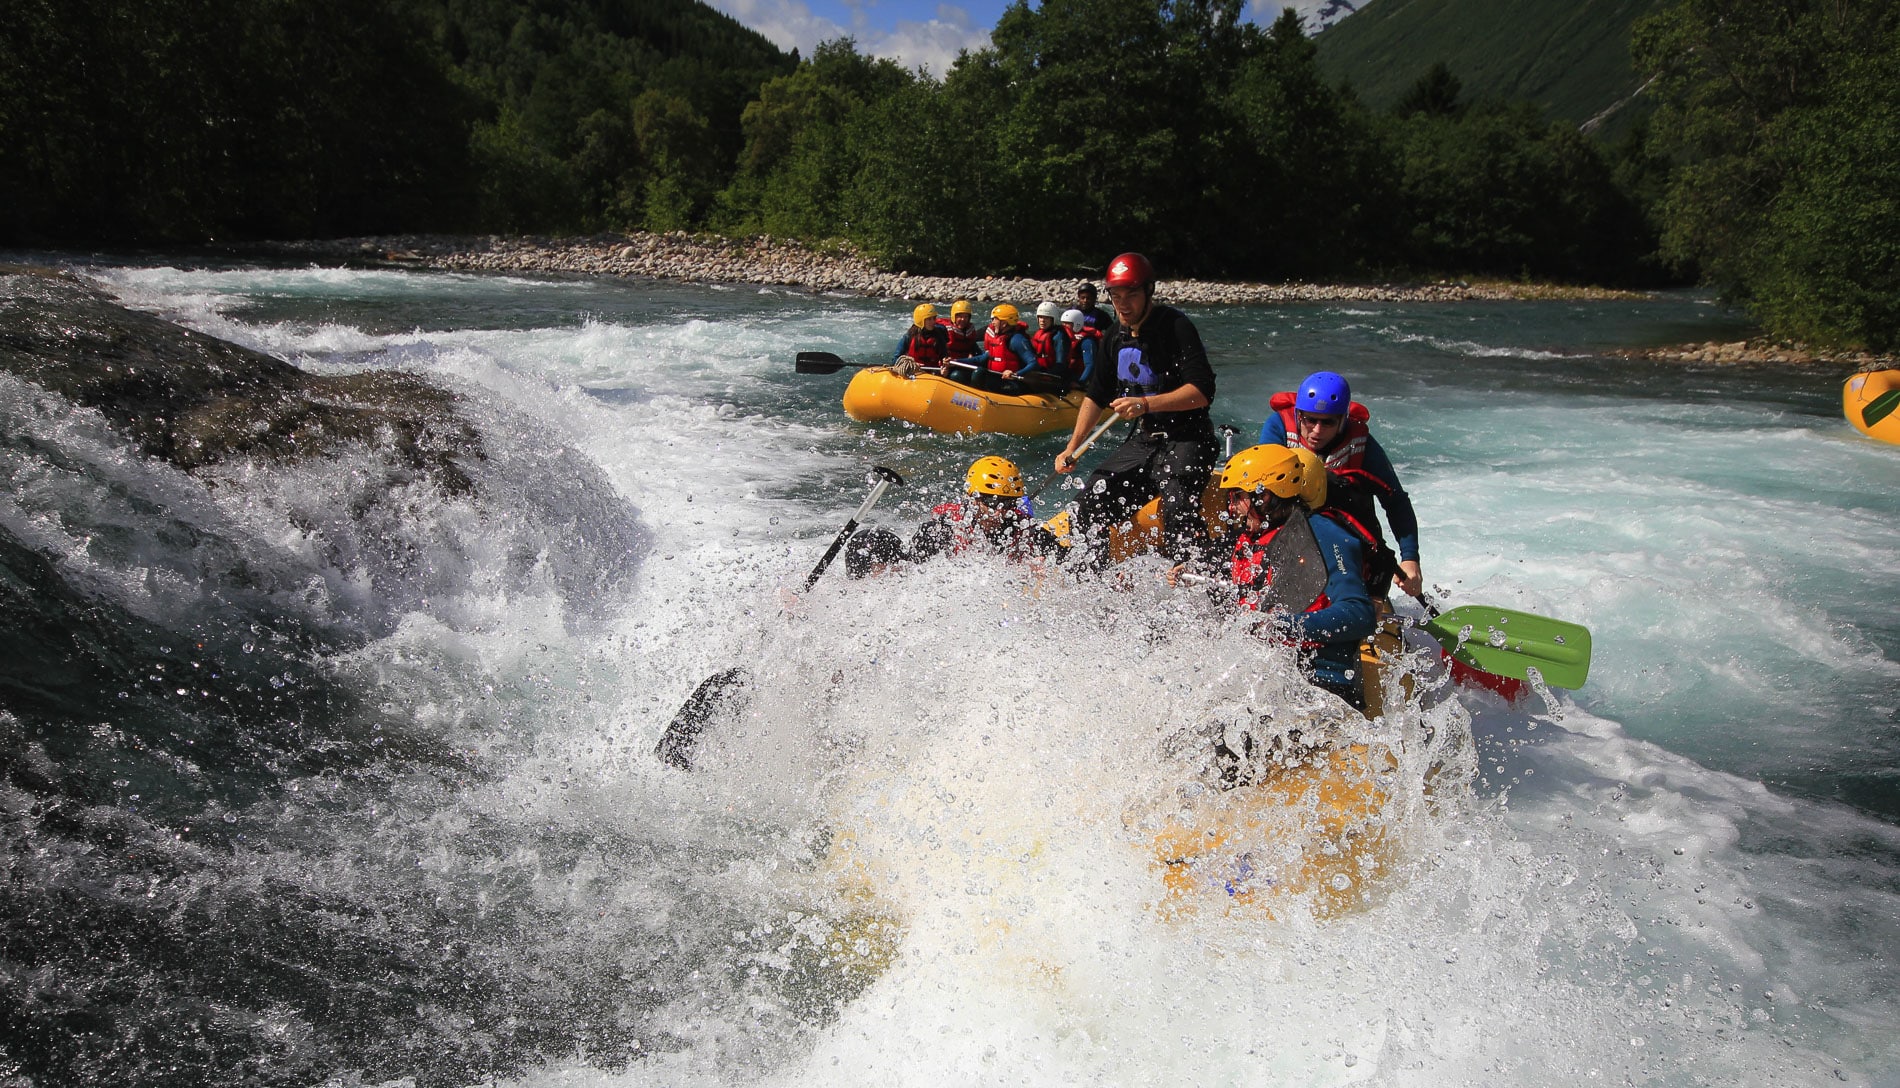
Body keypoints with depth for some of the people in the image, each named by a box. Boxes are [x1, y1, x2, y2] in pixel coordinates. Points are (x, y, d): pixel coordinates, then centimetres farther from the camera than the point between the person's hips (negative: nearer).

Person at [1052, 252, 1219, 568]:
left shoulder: (1175, 327, -15)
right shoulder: (1117, 337, 9)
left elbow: (1202, 392, -25)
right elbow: (1096, 396, 19)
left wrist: (1147, 404, -36)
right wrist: (1072, 448, 10)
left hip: (1185, 443, -7)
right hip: (1142, 442, 8)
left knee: (1177, 512, -32)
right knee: (1087, 510, 1)